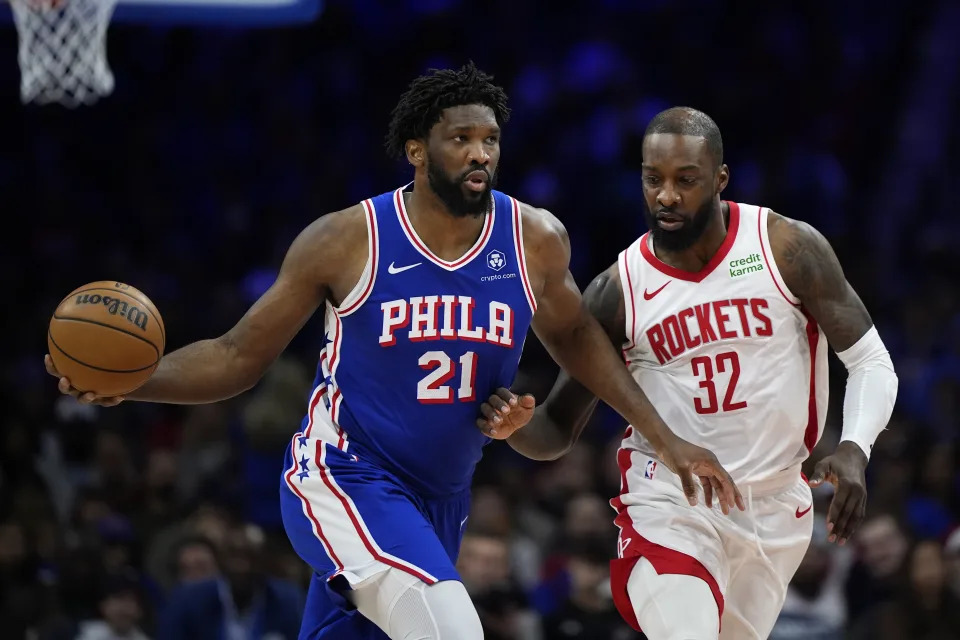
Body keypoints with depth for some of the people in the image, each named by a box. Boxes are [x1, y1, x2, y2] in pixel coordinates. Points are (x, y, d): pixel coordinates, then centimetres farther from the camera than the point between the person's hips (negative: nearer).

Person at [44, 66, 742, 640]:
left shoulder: (535, 240, -4)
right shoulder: (346, 240, -12)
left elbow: (573, 336, 18)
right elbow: (239, 357, -3)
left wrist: (665, 439, 14)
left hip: (440, 499, 5)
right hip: (343, 479, -5)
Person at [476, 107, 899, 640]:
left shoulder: (786, 247, -8)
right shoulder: (618, 291, -6)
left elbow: (870, 360, -3)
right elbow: (558, 432, 0)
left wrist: (854, 450, -22)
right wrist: (517, 425, -24)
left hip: (774, 504, 2)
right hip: (669, 500, -2)